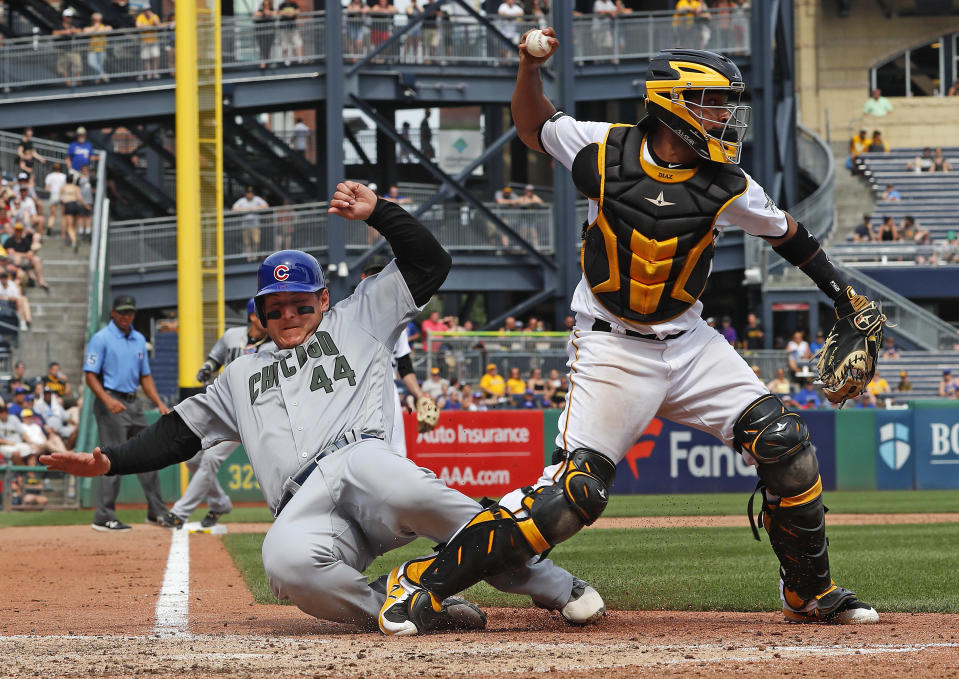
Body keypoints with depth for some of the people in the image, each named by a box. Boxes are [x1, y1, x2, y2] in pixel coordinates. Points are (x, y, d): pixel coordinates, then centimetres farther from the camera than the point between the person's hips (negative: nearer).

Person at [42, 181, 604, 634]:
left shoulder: (357, 321, 29)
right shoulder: (241, 377, 38)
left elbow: (430, 262, 24)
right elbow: (180, 434, 35)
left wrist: (378, 212, 14)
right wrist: (109, 462, 21)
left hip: (364, 457, -2)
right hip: (305, 509, 2)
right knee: (287, 561, -39)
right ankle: (419, 610, -27)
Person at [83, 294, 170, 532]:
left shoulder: (139, 340, 16)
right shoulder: (101, 339, -6)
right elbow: (90, 375, -11)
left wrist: (159, 403, 9)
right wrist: (107, 400, -25)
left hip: (134, 404, 7)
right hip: (111, 402, -7)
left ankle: (157, 512, 18)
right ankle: (104, 518, -9)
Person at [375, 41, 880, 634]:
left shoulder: (726, 184, -3)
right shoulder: (604, 150, -8)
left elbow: (786, 232, 16)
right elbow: (534, 127, 10)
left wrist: (843, 293, 16)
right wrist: (531, 69, -7)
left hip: (688, 342, 4)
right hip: (612, 351, -4)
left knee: (784, 444, -7)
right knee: (577, 491, -16)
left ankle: (810, 593, 14)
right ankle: (424, 580, -9)